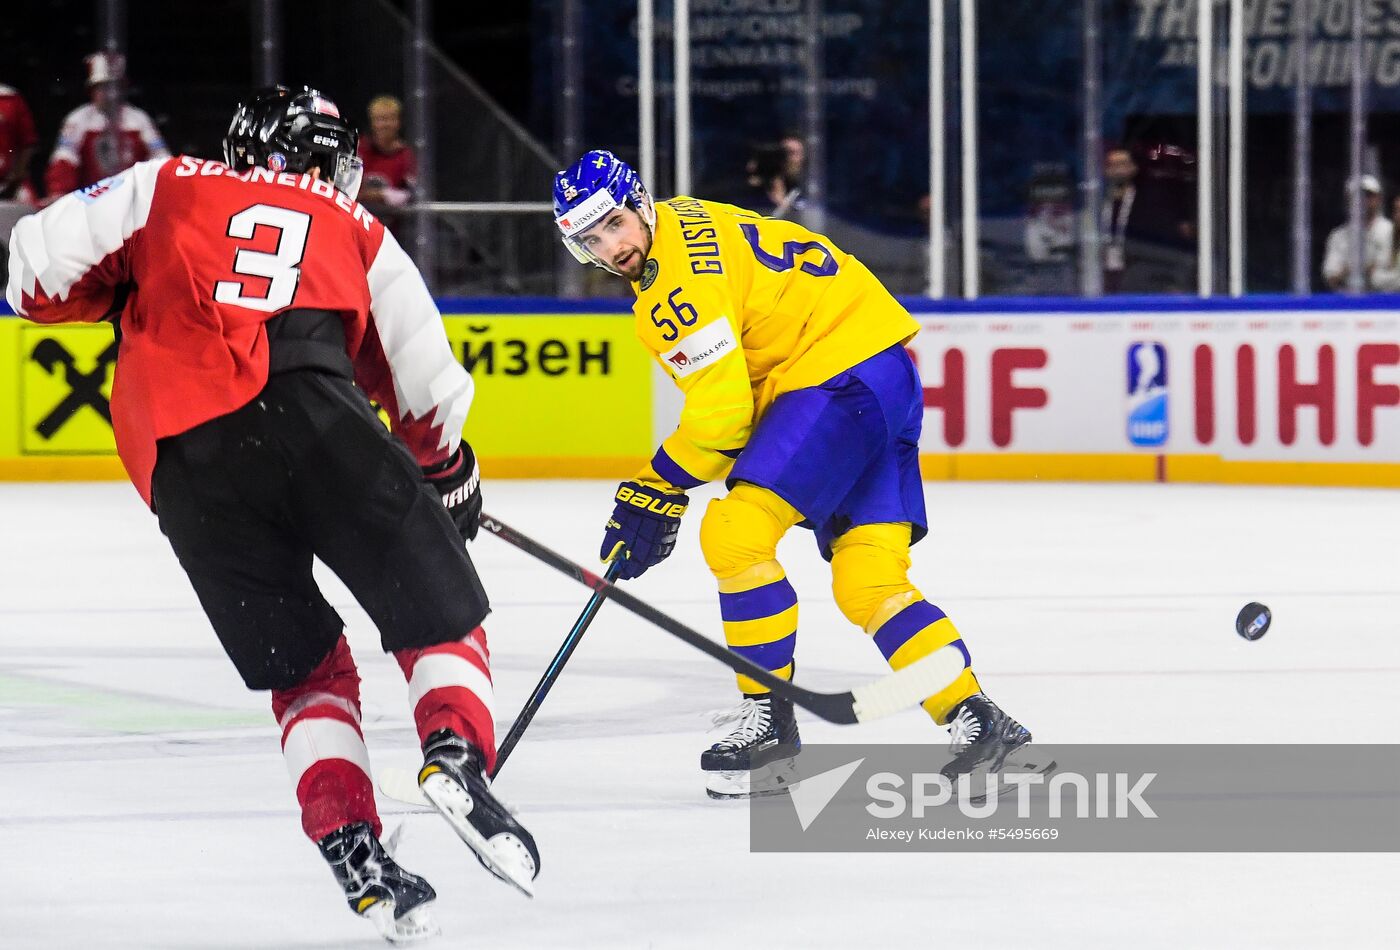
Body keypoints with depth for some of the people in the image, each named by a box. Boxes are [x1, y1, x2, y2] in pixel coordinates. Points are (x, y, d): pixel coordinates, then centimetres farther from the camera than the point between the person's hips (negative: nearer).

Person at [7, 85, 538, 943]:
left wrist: (127, 295, 34)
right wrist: (450, 473, 45)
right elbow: (427, 386, 26)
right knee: (442, 620, 13)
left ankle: (350, 845, -2)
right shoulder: (357, 230, 26)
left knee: (303, 671, 16)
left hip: (186, 465, 1)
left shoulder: (167, 188, 24)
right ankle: (455, 750, -16)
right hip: (312, 417, -1)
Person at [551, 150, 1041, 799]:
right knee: (867, 582, 4)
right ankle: (974, 718, 0)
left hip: (843, 374, -10)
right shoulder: (686, 229, 16)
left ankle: (768, 716, -8)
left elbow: (721, 407, -18)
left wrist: (657, 492, -11)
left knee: (735, 533, -15)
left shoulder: (678, 275, -16)